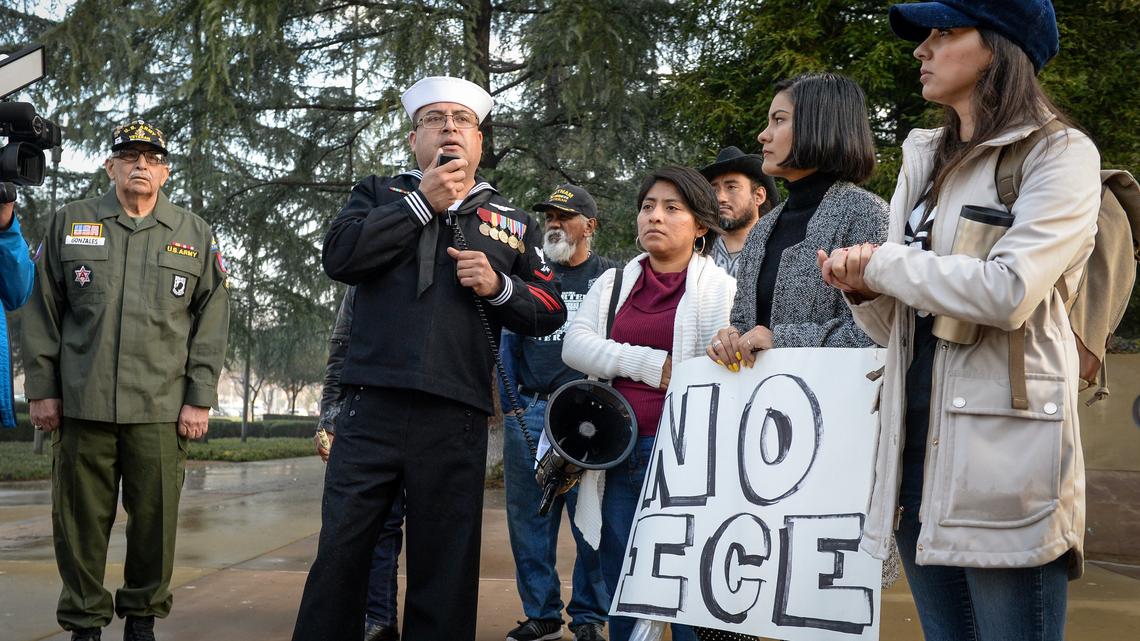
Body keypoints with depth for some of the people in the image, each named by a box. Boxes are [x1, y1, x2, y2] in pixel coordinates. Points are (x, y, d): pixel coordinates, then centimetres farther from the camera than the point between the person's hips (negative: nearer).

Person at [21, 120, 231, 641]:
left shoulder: (195, 235, 9)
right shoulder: (69, 223, 10)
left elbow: (212, 321, 7)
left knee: (156, 518, 2)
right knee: (81, 519, 4)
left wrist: (200, 398, 1)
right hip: (82, 403, 0)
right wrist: (41, 388, 4)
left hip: (162, 408, 0)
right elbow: (42, 312, 9)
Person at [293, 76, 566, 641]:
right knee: (340, 552, 0)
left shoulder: (512, 223, 17)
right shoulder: (379, 194, 15)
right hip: (373, 407, -1)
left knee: (444, 568, 6)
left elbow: (549, 312, 13)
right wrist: (423, 203, -4)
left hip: (455, 419, 1)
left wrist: (498, 286, -6)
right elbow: (339, 256, -4)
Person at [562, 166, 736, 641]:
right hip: (617, 455, 4)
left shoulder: (720, 289, 1)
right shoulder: (612, 284, 14)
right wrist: (651, 364, -10)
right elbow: (575, 346, 0)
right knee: (623, 597, 11)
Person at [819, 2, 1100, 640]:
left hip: (1002, 445, -7)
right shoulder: (925, 161, 17)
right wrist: (863, 287, -2)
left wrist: (884, 263, -8)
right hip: (918, 441, 7)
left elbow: (1008, 292, -20)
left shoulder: (1060, 153, -4)